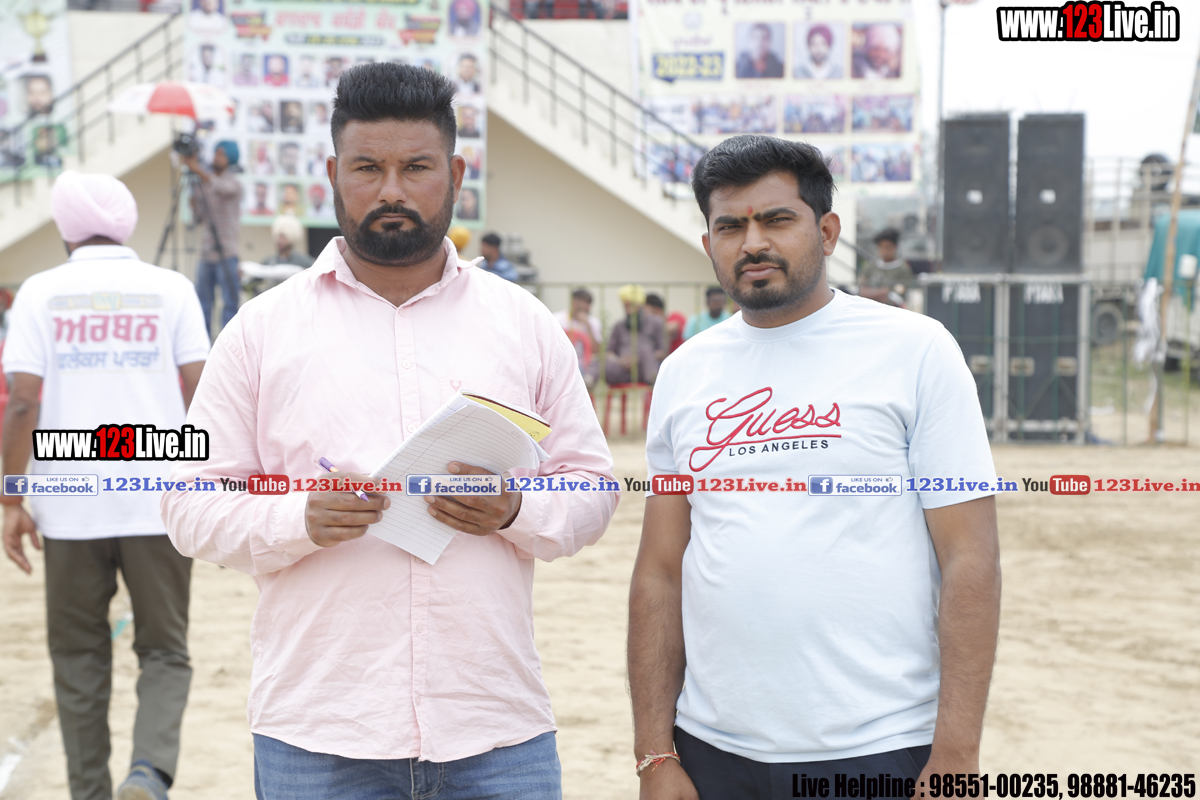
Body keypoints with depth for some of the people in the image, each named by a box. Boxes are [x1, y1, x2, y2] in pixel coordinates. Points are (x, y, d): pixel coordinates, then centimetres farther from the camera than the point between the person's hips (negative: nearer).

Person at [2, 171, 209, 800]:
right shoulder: (172, 289, 4)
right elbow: (199, 399, 0)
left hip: (70, 508, 0)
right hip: (160, 505, 0)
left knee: (78, 656, 14)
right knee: (164, 652, 9)